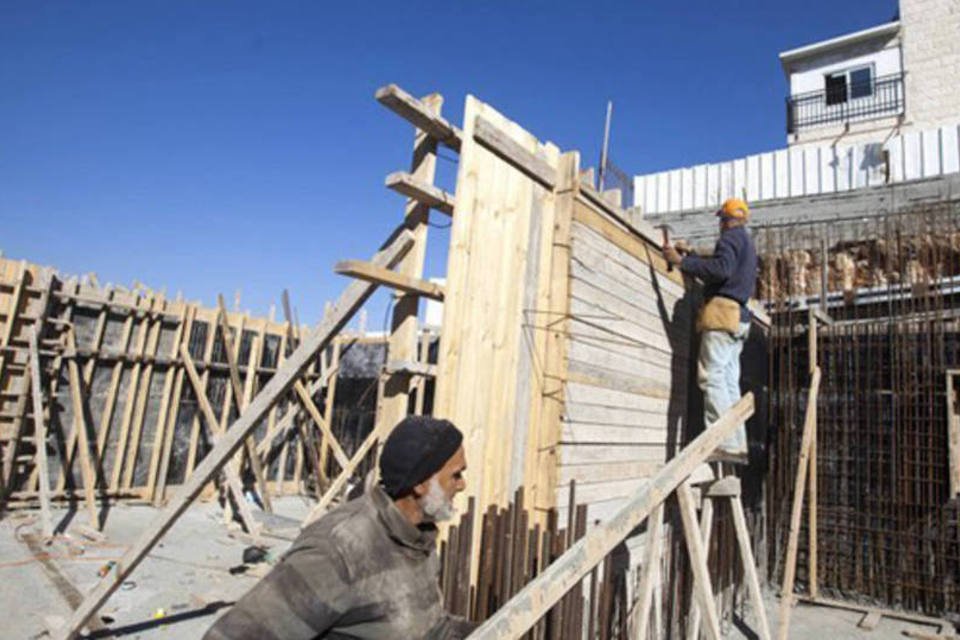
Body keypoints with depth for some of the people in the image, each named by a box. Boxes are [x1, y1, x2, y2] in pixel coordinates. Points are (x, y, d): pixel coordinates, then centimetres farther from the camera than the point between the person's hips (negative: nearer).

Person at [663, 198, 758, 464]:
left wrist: (681, 261, -16)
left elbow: (721, 269, -18)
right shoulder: (748, 244, 29)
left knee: (712, 376, -15)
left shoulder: (731, 236, -1)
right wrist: (690, 255, 33)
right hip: (738, 317, 10)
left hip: (722, 310, -10)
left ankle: (727, 443, -21)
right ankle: (738, 445, 4)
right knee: (730, 382, 6)